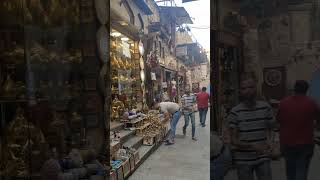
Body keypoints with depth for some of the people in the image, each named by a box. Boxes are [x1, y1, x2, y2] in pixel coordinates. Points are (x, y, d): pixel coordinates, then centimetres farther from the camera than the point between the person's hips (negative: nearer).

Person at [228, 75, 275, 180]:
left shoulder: (266, 107, -3)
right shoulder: (235, 112, -13)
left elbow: (270, 129, 13)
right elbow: (233, 140, -11)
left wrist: (269, 141, -7)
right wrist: (252, 146, -24)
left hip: (263, 157, 3)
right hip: (243, 159, -2)